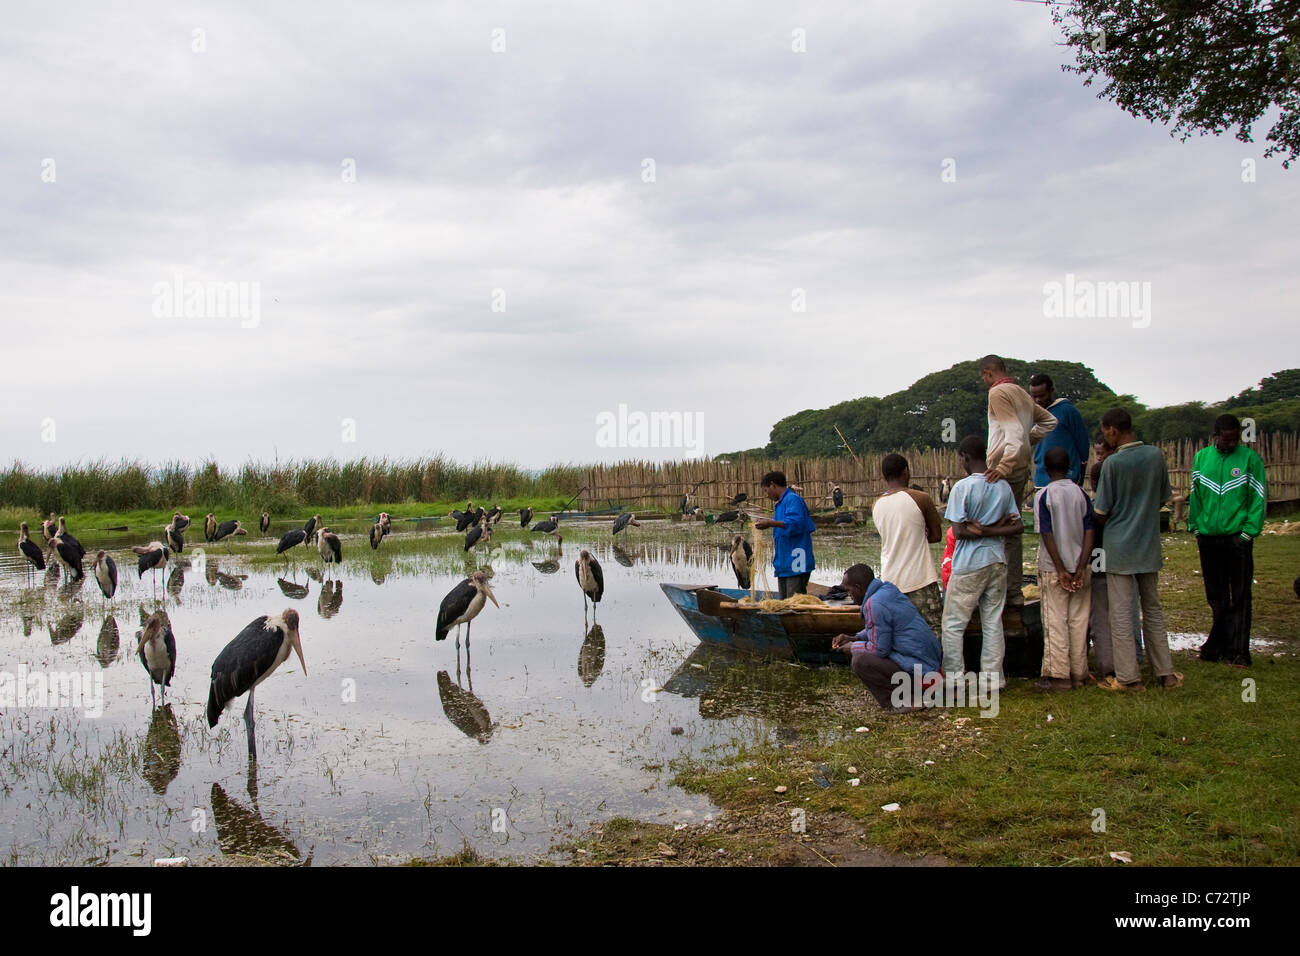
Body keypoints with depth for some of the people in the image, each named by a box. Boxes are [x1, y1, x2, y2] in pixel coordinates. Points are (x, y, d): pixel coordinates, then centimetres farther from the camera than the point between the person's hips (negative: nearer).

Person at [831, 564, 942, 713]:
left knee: (860, 660, -21)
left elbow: (879, 649, -17)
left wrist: (853, 648, 0)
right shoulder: (888, 591, 10)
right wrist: (853, 638, 17)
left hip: (918, 667, -10)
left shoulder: (874, 604, -20)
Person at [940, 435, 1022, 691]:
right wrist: (995, 528, -6)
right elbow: (1018, 527, 5)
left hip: (969, 564, -6)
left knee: (953, 623, 3)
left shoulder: (963, 487, -13)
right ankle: (993, 677, 14)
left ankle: (953, 676, 3)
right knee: (993, 621, 11)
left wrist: (983, 530, -7)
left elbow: (959, 532, -17)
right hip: (997, 562, 6)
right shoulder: (1003, 486, 6)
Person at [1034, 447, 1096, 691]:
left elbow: (1047, 535, -13)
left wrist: (1061, 570, -11)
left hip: (1053, 569, -4)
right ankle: (1078, 674, 15)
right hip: (1080, 568, 4)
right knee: (1079, 622, 9)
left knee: (1056, 623, 1)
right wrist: (1081, 567, -6)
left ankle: (1059, 675, 2)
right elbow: (1089, 533, -3)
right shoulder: (1081, 494, 3)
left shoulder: (1044, 496, -8)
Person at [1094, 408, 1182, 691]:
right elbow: (1164, 497, 10)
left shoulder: (1113, 463, -15)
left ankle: (1128, 676, 4)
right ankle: (1166, 673, 18)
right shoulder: (1156, 455, -1)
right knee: (1153, 609, 15)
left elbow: (1101, 512, -10)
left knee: (1121, 614, 1)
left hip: (1119, 548, -5)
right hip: (1149, 545, 5)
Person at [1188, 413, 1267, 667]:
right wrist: (1195, 527, 3)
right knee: (1216, 597, 12)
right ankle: (1218, 645, 22)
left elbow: (1259, 498, -6)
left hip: (1237, 538, -4)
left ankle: (1238, 651, 4)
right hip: (1208, 538, 4)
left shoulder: (1250, 458, -4)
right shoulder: (1201, 457, 7)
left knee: (1239, 597, 0)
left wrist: (1249, 531, -12)